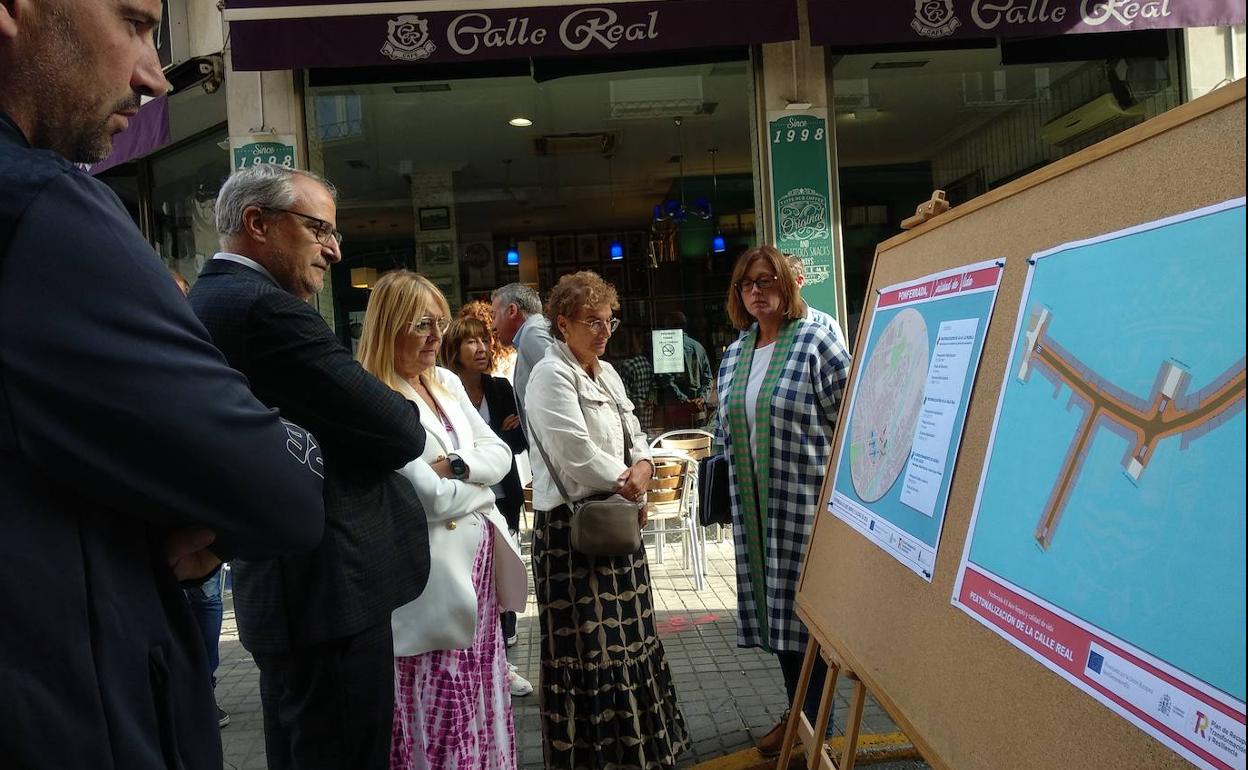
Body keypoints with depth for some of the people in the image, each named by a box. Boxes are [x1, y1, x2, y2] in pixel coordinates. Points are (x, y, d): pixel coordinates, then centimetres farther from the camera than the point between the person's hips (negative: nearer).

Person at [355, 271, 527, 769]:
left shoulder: (447, 383, 12)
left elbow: (500, 453, 8)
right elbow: (433, 497, -21)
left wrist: (457, 466, -10)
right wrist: (479, 477, -4)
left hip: (477, 561, 8)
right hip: (431, 576, -7)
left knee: (479, 702, 16)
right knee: (439, 714, 3)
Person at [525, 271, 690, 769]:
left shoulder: (607, 373, 14)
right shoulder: (551, 376, -13)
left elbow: (634, 434, 15)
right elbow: (578, 453, -20)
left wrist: (642, 467, -7)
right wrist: (627, 483, -8)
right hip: (571, 526, -8)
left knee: (627, 634, 16)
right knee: (587, 646, -2)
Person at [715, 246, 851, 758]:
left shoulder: (815, 342, -7)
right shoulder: (734, 355, 11)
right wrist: (733, 485, 17)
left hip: (805, 499, -6)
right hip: (755, 505, 6)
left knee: (806, 606, 0)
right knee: (774, 606, 13)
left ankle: (814, 726, 16)